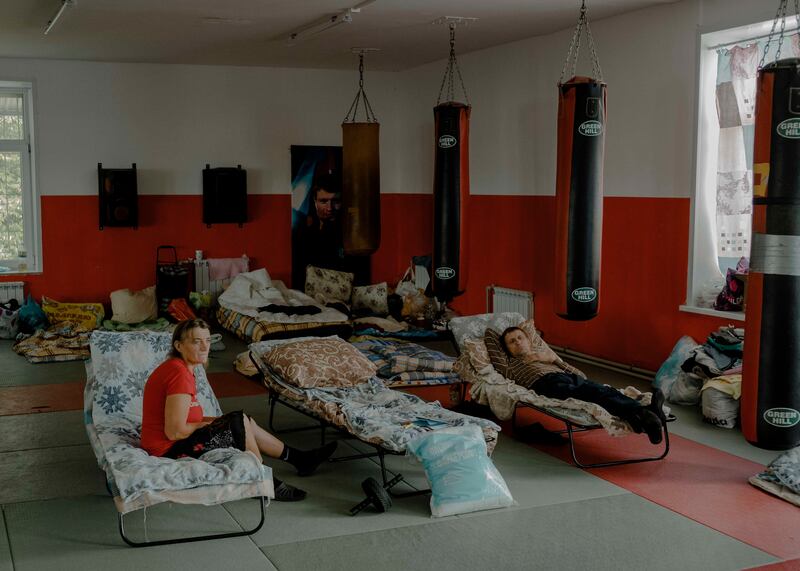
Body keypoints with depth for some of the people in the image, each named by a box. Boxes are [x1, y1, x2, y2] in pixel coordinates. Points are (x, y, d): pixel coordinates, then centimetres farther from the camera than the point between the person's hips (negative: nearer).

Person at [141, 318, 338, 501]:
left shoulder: (175, 367, 8)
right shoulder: (180, 373, -23)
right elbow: (174, 431, -26)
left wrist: (213, 420, 2)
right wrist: (207, 423, -9)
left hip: (168, 444, 10)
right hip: (170, 450, -10)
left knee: (246, 422, 14)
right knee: (238, 422, -10)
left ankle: (299, 458, 24)